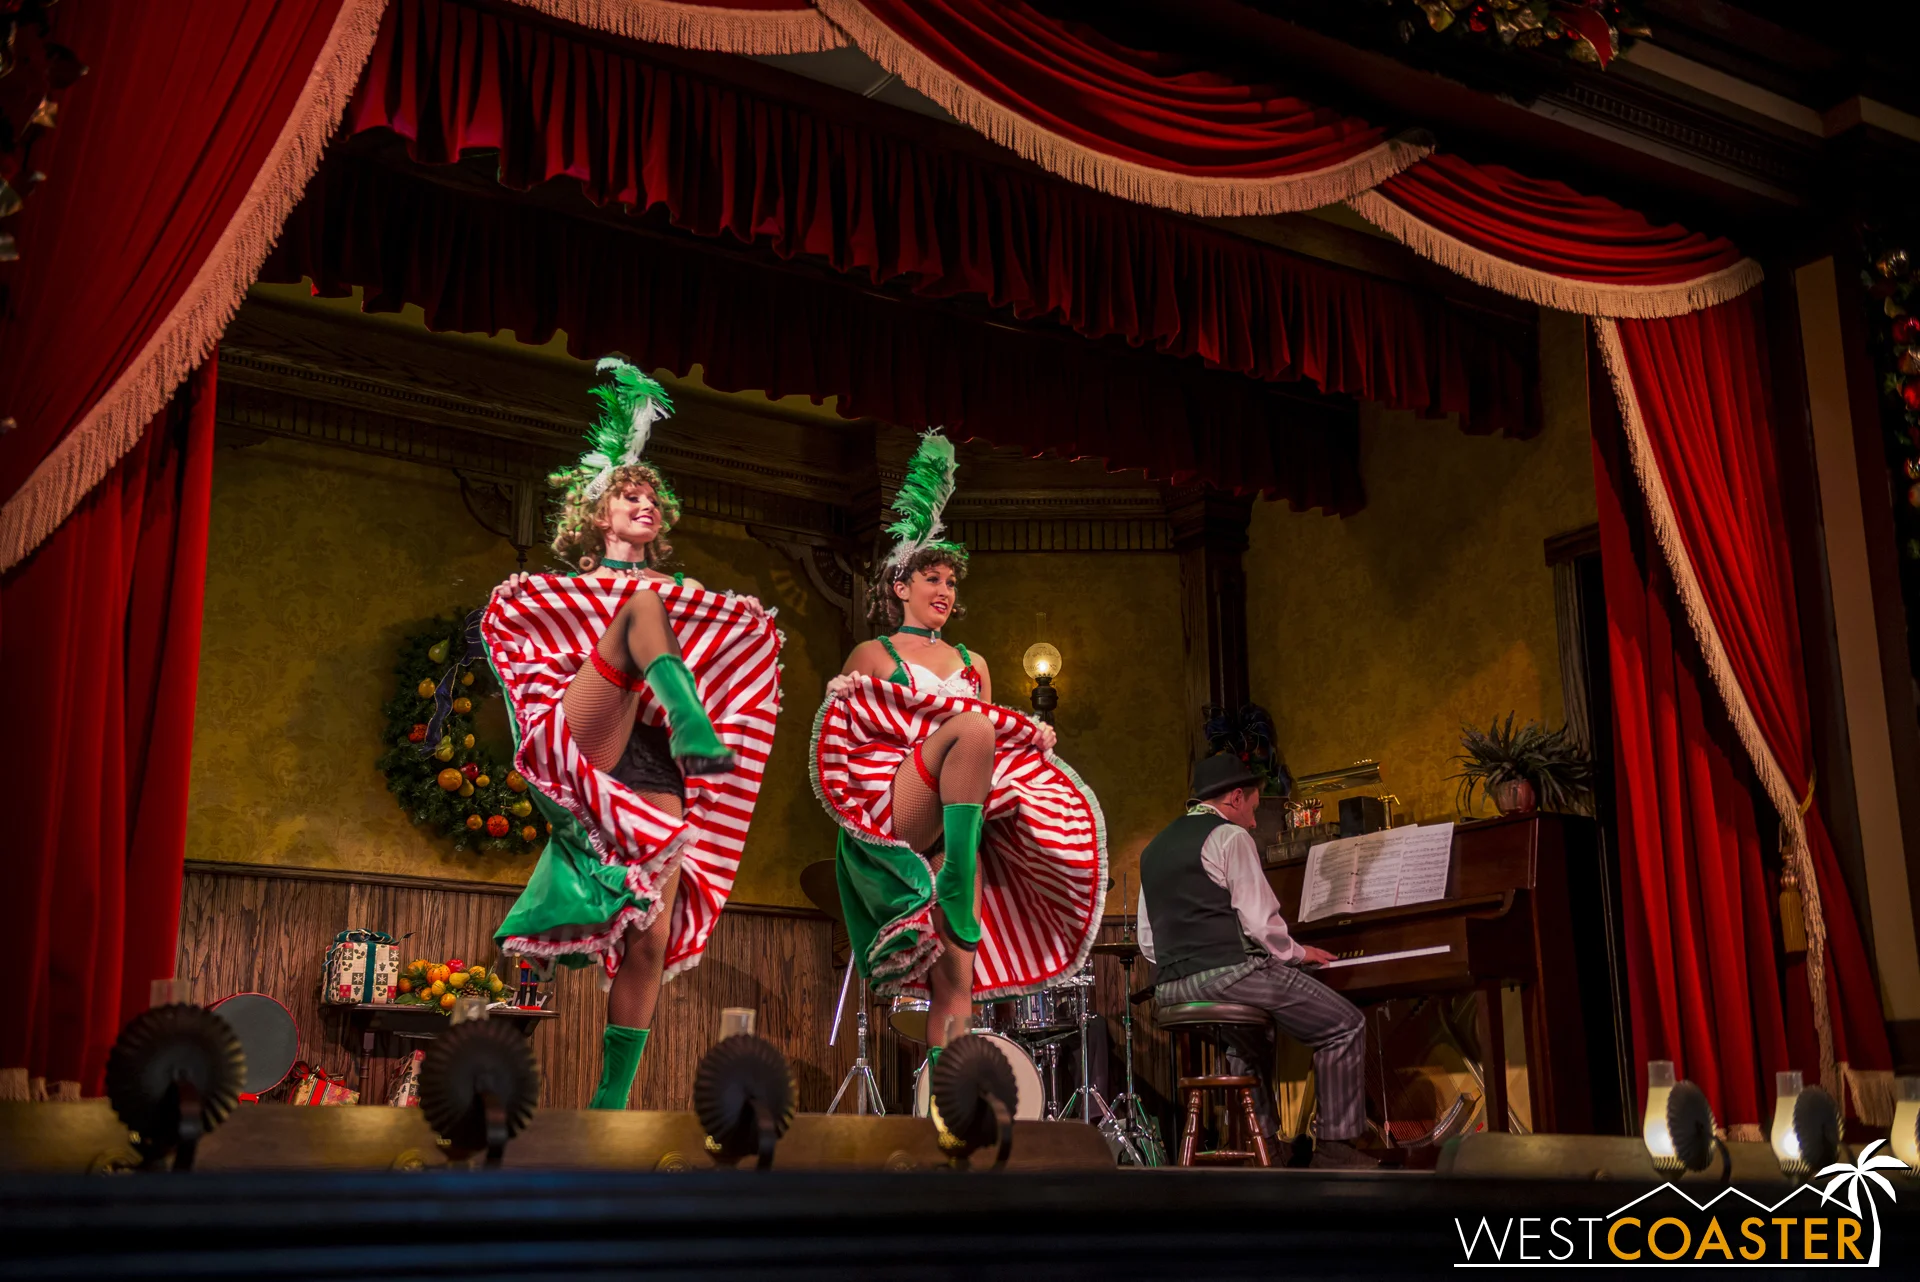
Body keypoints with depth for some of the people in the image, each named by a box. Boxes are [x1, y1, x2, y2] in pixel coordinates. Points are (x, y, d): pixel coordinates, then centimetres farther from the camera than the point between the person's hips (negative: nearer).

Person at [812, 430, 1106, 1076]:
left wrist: (1030, 741, 7)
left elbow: (1000, 738, 27)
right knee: (970, 726, -31)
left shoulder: (973, 663, 28)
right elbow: (837, 732, 9)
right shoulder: (872, 655, 16)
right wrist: (838, 699, -11)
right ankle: (959, 893, -39)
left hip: (955, 818, 4)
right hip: (890, 807, -4)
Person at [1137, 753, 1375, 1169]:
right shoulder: (1229, 837, -4)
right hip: (1229, 971, -8)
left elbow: (1147, 943, 18)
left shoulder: (1154, 849, 19)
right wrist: (1297, 953, 7)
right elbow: (1260, 923, -10)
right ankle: (1335, 1146, -2)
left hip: (1170, 988, 9)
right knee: (1346, 1026, 2)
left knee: (1250, 1040, 35)